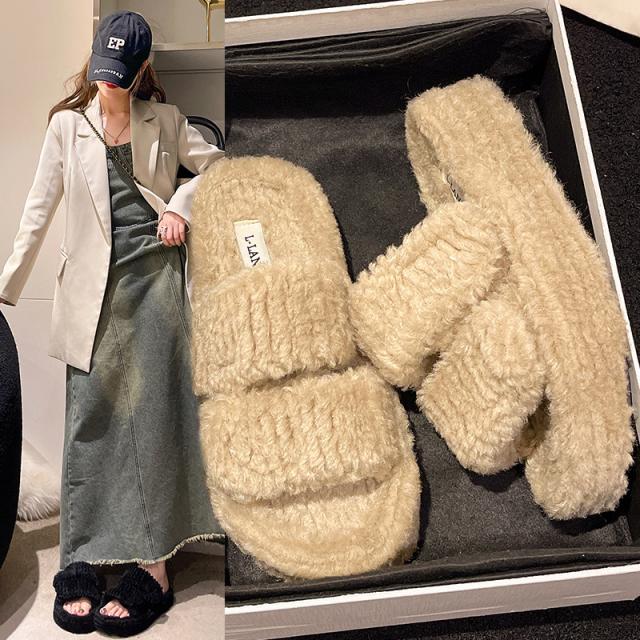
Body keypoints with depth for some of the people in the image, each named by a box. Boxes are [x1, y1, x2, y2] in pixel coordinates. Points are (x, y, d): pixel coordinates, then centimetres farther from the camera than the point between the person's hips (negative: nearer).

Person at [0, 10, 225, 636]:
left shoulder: (164, 120, 10)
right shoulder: (67, 124, 8)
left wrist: (181, 206, -2)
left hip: (154, 276, 0)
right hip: (94, 286, 1)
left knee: (153, 413, -2)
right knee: (88, 419, 0)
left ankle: (152, 566, 5)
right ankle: (79, 563, 12)